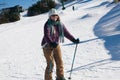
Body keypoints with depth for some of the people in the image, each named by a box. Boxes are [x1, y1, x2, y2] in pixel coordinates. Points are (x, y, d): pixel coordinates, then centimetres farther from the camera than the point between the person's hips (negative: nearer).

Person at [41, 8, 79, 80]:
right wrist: (51, 43, -45)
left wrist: (74, 40, -1)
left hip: (56, 45, 6)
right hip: (47, 45, -6)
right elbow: (46, 36, -28)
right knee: (50, 64, -8)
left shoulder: (60, 24, 1)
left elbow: (66, 33, 6)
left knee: (60, 62, 8)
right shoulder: (47, 25, -16)